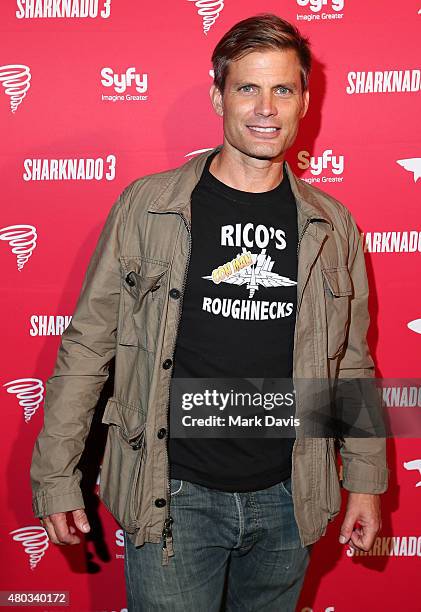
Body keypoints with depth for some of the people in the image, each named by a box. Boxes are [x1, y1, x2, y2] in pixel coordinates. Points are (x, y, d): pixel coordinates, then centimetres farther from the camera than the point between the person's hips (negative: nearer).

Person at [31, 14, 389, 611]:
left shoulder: (333, 226, 2)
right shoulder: (147, 205, -6)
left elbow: (351, 364, 10)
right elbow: (86, 346, -3)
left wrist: (365, 480, 10)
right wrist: (56, 477, -2)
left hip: (286, 498, 3)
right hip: (172, 494, -3)